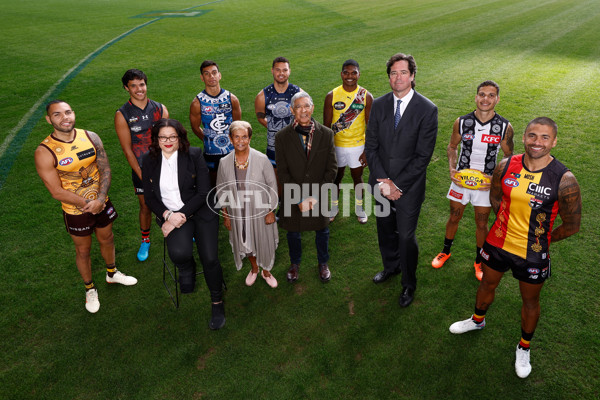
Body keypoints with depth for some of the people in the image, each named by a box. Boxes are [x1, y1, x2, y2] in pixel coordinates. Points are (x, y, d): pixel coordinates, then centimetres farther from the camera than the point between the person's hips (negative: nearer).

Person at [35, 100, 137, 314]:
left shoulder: (91, 137, -9)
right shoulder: (45, 152, -19)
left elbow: (105, 170, -8)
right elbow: (57, 192, -18)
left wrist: (100, 200, -20)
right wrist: (87, 204, -18)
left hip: (101, 203, 4)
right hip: (76, 210, -3)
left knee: (107, 239, 23)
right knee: (83, 250, 16)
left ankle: (112, 273, 51)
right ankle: (90, 289, 40)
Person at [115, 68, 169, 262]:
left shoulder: (160, 108, -1)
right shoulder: (122, 115, -8)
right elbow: (127, 150, -8)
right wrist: (141, 175, -12)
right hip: (141, 170, -2)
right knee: (145, 207, 11)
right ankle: (145, 240, 35)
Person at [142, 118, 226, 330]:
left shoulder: (194, 155, -4)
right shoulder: (149, 161, 5)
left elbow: (204, 192, -7)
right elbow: (149, 197, 7)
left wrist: (181, 216, -15)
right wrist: (168, 215, -11)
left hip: (200, 211, -1)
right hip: (171, 215, 1)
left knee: (210, 258, -15)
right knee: (179, 252, -29)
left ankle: (217, 303, 13)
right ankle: (187, 269, 11)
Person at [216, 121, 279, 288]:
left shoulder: (262, 159, -16)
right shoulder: (224, 163, -10)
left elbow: (272, 185, -7)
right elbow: (221, 191, 1)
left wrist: (271, 211, -7)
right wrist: (225, 215, 3)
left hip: (260, 211, -2)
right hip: (237, 213, 2)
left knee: (264, 242, 14)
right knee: (245, 243, 21)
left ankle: (266, 271, 43)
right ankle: (254, 269, 50)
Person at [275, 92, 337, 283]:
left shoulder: (326, 134, -7)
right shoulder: (282, 137, -9)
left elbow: (331, 169, -6)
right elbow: (282, 172, -9)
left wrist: (315, 196, -14)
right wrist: (299, 198, -15)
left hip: (319, 196, 1)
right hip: (293, 197, 0)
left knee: (322, 231, 19)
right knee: (293, 232, 19)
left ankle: (323, 263, 46)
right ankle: (295, 263, 47)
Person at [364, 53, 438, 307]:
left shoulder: (427, 110, -12)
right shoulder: (379, 105, -1)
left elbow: (423, 156, -14)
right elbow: (371, 147, -1)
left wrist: (397, 185, -16)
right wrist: (382, 181, -11)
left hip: (409, 186, -4)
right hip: (381, 183, 4)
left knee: (406, 237, 5)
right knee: (385, 230, 20)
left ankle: (409, 284, 30)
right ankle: (391, 266, 48)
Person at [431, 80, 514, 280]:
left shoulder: (505, 127, -12)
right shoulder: (461, 122, -11)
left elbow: (509, 157, 0)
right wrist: (452, 169, -12)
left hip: (486, 183, 0)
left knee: (481, 224, 13)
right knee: (454, 218, 17)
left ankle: (479, 261, 37)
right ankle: (445, 251, 42)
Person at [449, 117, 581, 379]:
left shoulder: (564, 180, -22)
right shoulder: (506, 166, -11)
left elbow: (572, 225, -11)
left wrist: (539, 239, -3)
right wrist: (509, 226, 6)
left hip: (532, 256, -3)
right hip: (498, 243, 3)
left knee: (530, 301, 18)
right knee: (487, 285, 25)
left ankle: (524, 348, 44)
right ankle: (478, 320, 55)